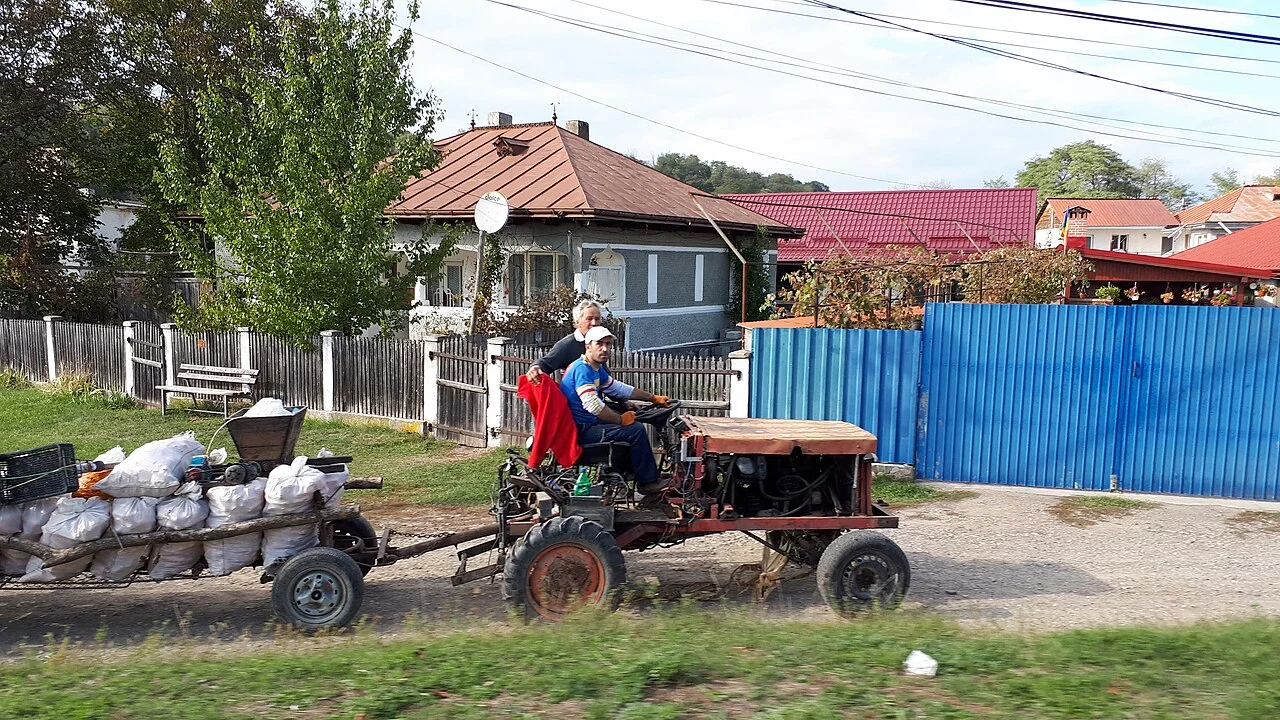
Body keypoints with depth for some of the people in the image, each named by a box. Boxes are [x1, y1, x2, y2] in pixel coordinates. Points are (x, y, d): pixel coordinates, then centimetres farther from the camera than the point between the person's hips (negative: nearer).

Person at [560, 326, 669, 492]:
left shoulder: (597, 369, 12)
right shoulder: (582, 368, -20)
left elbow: (618, 388, 21)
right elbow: (592, 404, -31)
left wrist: (653, 398, 21)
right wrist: (621, 419, -21)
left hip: (588, 424, 11)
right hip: (582, 431, -11)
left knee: (631, 424, 24)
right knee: (636, 430, -15)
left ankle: (629, 474, 27)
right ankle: (647, 482, -3)